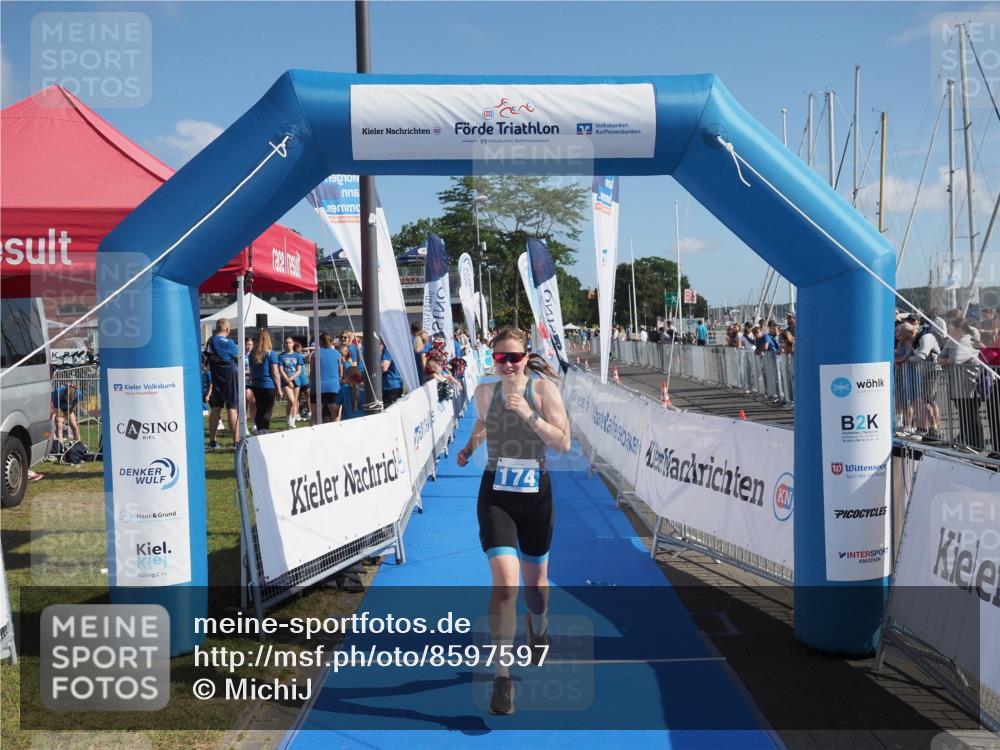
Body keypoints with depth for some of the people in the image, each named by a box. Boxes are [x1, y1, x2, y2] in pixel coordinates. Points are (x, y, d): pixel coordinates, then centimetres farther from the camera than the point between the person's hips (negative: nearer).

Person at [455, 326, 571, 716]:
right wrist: (468, 448, 13)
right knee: (505, 580, -16)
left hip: (535, 494, 0)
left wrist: (528, 414, -23)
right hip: (495, 496, 0)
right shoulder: (485, 391, 0)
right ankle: (503, 675, -8)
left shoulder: (544, 388, -8)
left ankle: (538, 627, 52)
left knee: (535, 579, 18)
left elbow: (563, 443, -15)